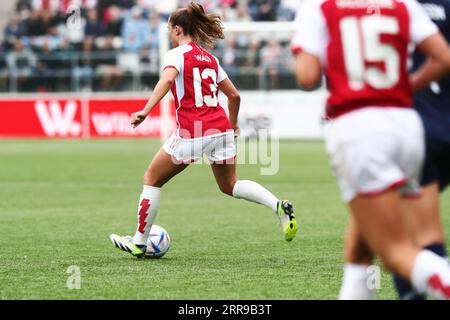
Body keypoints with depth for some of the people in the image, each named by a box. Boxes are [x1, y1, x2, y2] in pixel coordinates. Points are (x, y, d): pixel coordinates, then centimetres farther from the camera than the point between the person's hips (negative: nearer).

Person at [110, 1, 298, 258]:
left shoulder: (177, 54, -2)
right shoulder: (210, 58, 18)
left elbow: (167, 79, -23)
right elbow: (234, 95, 20)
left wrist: (145, 111, -31)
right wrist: (233, 124, 36)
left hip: (191, 133, -6)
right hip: (221, 128, 6)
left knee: (152, 180, 12)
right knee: (230, 185, 20)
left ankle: (139, 243, 15)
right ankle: (279, 206, -5)